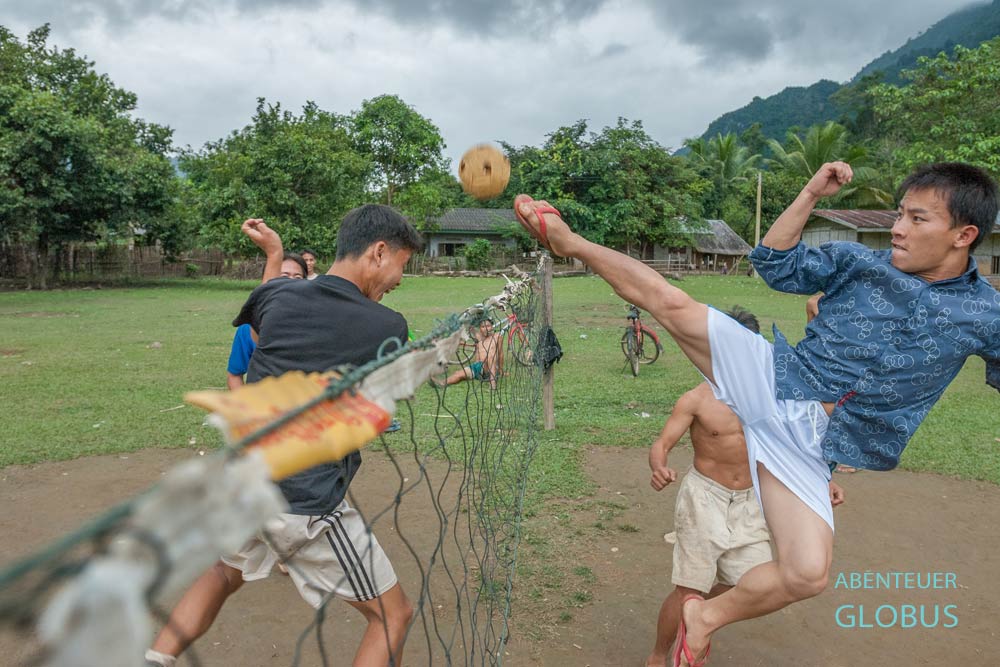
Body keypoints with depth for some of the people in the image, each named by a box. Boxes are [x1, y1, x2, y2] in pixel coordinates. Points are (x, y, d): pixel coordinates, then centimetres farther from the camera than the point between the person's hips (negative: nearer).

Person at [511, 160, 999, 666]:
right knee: (671, 305, -14)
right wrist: (812, 194, -2)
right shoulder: (859, 261, 1)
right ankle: (565, 239, 8)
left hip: (805, 445, 0)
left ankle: (705, 617, 12)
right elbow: (775, 266, 6)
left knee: (807, 574, -17)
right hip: (769, 379, 1)